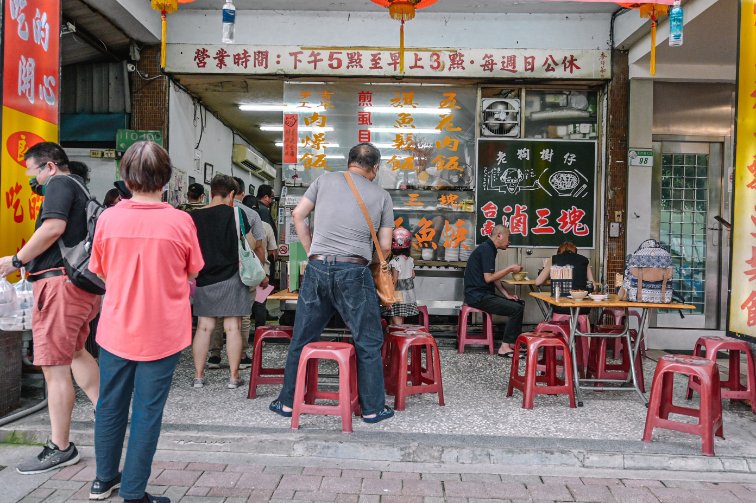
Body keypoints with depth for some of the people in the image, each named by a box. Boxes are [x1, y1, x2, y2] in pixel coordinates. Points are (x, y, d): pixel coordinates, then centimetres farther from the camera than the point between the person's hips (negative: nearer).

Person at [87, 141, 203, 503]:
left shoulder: (108, 218, -7)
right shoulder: (180, 221, -12)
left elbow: (101, 272, 6)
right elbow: (191, 274, 0)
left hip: (116, 329, 3)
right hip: (162, 333, -2)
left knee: (111, 405, 19)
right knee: (147, 411, 8)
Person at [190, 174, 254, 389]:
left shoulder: (194, 217, 1)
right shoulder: (235, 213, -7)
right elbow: (251, 246, -3)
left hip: (204, 279, 3)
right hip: (231, 277, -3)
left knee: (204, 327, 10)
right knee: (233, 328, 2)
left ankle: (198, 376, 14)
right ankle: (234, 377, 7)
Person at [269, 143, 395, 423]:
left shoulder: (326, 180, 11)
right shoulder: (381, 195, 8)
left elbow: (298, 215, 11)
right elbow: (385, 246, 7)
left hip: (317, 267, 2)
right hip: (354, 272, -2)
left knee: (301, 339, 14)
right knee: (368, 343, 10)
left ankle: (288, 402, 25)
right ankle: (372, 409, 17)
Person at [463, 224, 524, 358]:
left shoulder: (489, 248, 16)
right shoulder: (486, 249, -15)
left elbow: (493, 276, 18)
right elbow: (488, 278, -21)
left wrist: (506, 294, 8)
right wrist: (510, 269, -11)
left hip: (483, 294, 10)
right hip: (478, 296, -10)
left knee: (518, 303, 9)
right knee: (516, 309, -16)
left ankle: (512, 342, 10)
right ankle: (505, 347, -9)